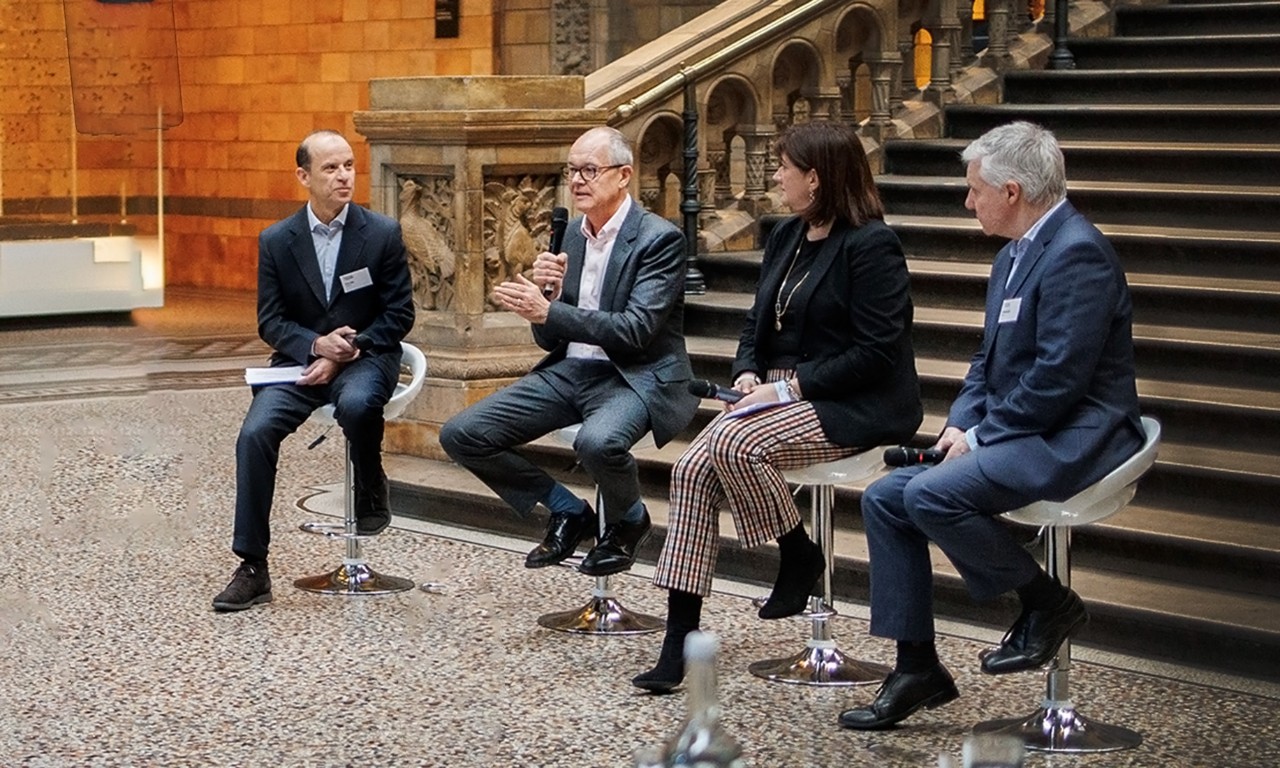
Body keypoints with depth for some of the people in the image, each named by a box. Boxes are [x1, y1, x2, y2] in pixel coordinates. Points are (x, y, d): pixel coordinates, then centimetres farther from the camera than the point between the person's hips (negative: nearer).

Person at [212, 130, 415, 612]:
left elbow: (399, 314, -2)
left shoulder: (383, 233, -2)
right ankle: (252, 567, -14)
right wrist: (317, 345, -17)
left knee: (356, 403, -37)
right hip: (299, 360, 2)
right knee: (255, 433, -23)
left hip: (365, 358, -2)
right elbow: (270, 322, 3)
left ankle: (371, 496, -5)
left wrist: (345, 351, -14)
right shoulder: (276, 241, 2)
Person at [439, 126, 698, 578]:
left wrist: (549, 311, -26)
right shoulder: (570, 235, 11)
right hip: (570, 371, 7)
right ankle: (568, 511, 12)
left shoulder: (660, 239, -10)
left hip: (635, 376, -7)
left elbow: (635, 330, -21)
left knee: (597, 441, -39)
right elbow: (549, 339, 12)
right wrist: (548, 292, -10)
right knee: (460, 436, -5)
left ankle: (628, 520, -3)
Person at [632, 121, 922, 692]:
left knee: (732, 445, -31)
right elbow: (758, 323, 19)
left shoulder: (871, 245, -12)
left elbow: (876, 351, -17)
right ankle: (680, 638, -14)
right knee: (692, 468, -15)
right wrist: (747, 373, -2)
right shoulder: (786, 237, 15)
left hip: (855, 407, -8)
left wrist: (792, 386, -19)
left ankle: (800, 556, -4)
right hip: (784, 394, 8)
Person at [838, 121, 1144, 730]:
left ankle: (1049, 604, -6)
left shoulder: (1077, 252, -17)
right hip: (1019, 433, 10)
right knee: (884, 498, 1)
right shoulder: (1014, 255, 15)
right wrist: (961, 423, 2)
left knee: (930, 493, -27)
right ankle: (916, 668, 4)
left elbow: (1057, 377, -23)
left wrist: (979, 436, -15)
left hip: (1070, 439, -10)